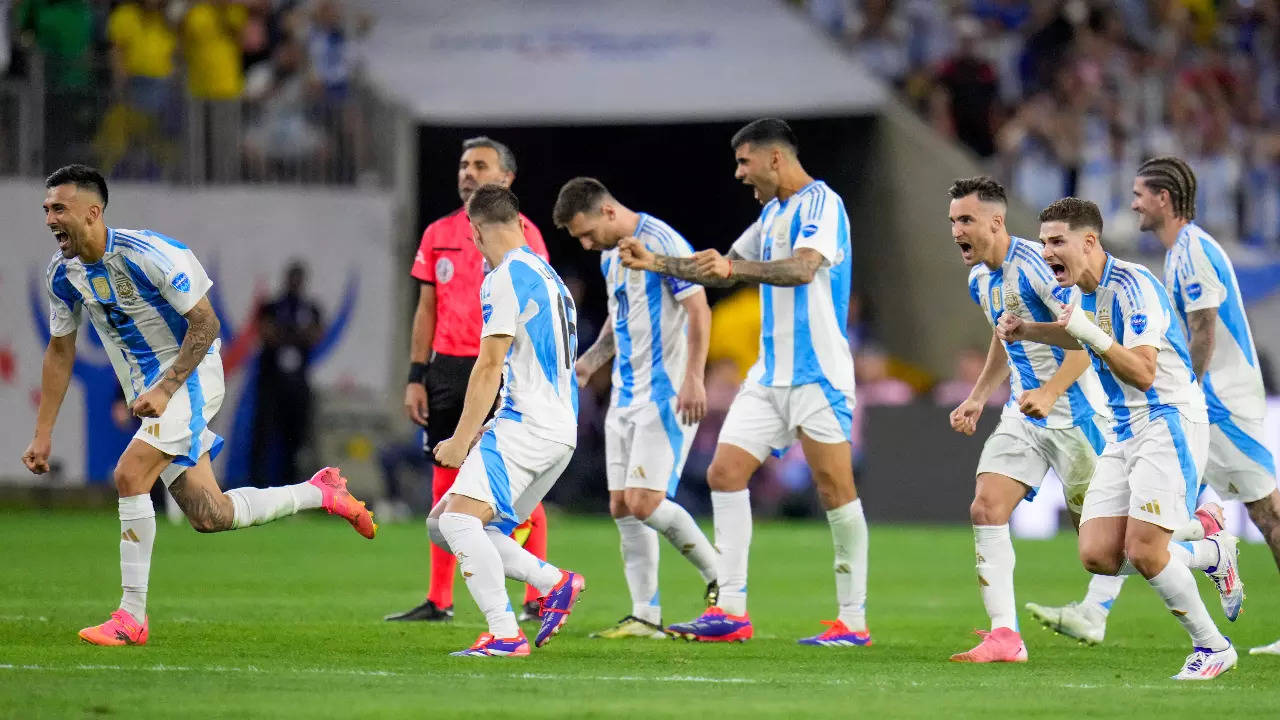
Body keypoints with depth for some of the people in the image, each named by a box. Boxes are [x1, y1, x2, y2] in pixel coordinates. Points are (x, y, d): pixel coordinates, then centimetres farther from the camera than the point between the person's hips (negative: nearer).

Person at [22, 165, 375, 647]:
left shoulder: (146, 253, -22)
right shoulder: (64, 272, 0)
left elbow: (205, 323, -17)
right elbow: (60, 350, 12)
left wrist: (165, 390, -25)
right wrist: (43, 434, 9)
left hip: (191, 377, -8)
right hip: (150, 391, 8)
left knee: (130, 475, -24)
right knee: (208, 515, 3)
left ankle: (132, 616, -17)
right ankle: (321, 493, 25)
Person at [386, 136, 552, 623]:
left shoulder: (521, 232, -2)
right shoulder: (439, 234, 12)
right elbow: (427, 310, 15)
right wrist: (416, 377, 8)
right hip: (448, 367, 5)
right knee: (445, 485, 5)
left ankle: (538, 599, 0)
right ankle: (439, 601, 10)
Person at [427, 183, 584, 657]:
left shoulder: (507, 277, -9)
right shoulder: (545, 274, 22)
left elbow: (489, 368, -12)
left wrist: (461, 440, -9)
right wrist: (479, 435, 29)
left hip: (528, 427, -10)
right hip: (558, 428, 10)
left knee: (459, 518, -20)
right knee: (442, 524, 9)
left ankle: (505, 635, -27)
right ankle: (555, 583, 7)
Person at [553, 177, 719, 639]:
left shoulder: (661, 242, -14)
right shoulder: (611, 255, 14)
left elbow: (698, 310, -17)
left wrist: (693, 379, -24)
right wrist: (590, 361, 12)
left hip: (666, 396, -9)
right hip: (626, 394, 9)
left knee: (644, 502, -15)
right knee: (622, 507, 3)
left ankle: (720, 579, 2)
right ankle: (646, 617, 6)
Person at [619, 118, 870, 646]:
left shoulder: (820, 203, -10)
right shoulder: (773, 212, 19)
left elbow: (803, 268, -27)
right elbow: (724, 269, 29)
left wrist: (735, 267, -38)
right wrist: (655, 263, 21)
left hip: (817, 372, -9)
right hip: (771, 373, 9)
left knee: (834, 486, -7)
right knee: (725, 472, 0)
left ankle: (853, 619, -2)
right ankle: (731, 611, 1)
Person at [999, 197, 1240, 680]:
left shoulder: (1132, 285, -17)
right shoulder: (1087, 290, 10)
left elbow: (1143, 372, -25)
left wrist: (1090, 332, -33)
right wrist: (1026, 331, 20)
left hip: (1168, 422, -9)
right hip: (1125, 431, 9)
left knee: (1143, 550, -17)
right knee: (1098, 555, -4)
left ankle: (1213, 648, 1)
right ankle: (1212, 556, 18)